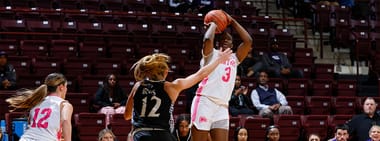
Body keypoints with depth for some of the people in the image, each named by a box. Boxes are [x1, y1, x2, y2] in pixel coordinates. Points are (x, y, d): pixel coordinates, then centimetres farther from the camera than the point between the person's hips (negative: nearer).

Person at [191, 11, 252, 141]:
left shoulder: (234, 59, 24)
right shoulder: (211, 54, 9)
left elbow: (248, 41, 13)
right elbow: (208, 39, -13)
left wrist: (232, 22, 17)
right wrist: (213, 25, 6)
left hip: (222, 107, 5)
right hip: (204, 102, -5)